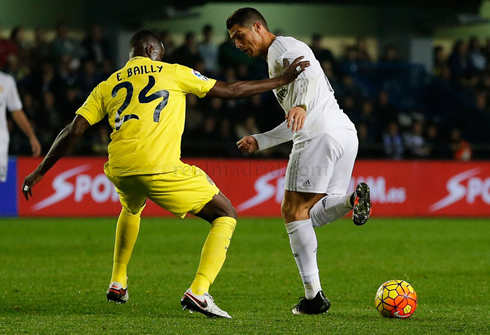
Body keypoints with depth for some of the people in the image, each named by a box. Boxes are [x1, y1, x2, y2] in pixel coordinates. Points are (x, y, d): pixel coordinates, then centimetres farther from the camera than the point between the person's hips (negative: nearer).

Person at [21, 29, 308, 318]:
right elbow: (231, 90, 15)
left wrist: (40, 172, 19)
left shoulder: (107, 86, 19)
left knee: (131, 209, 42)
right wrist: (281, 81, 23)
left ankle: (118, 283, 40)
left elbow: (73, 131, 12)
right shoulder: (174, 73, 12)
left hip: (119, 171, 5)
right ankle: (199, 292, -9)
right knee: (226, 216, 8)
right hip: (160, 169, -5)